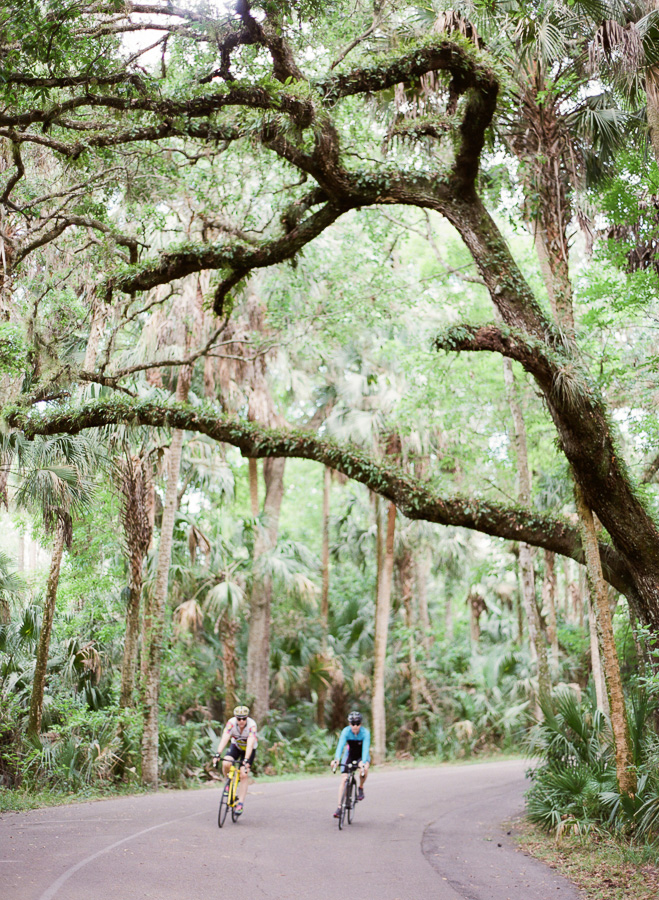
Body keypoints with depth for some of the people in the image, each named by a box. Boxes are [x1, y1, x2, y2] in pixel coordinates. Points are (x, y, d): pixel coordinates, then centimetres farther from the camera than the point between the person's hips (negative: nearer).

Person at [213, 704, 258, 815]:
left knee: (244, 775, -15)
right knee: (226, 764, -26)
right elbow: (224, 739, -38)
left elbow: (250, 744, -43)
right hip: (235, 746, 2)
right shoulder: (231, 723, -28)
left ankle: (240, 804, -8)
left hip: (249, 749, -2)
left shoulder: (252, 725, -33)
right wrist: (218, 754, -51)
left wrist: (246, 760, -55)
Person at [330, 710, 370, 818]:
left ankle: (361, 787, -5)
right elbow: (340, 745, -36)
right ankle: (339, 807, -6)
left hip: (362, 755, -1)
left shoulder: (365, 732, -28)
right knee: (344, 779, -12)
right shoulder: (346, 731, -25)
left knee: (364, 770, -34)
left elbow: (365, 748, -37)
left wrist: (363, 763, -53)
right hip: (349, 754, 1)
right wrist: (336, 759, -53)